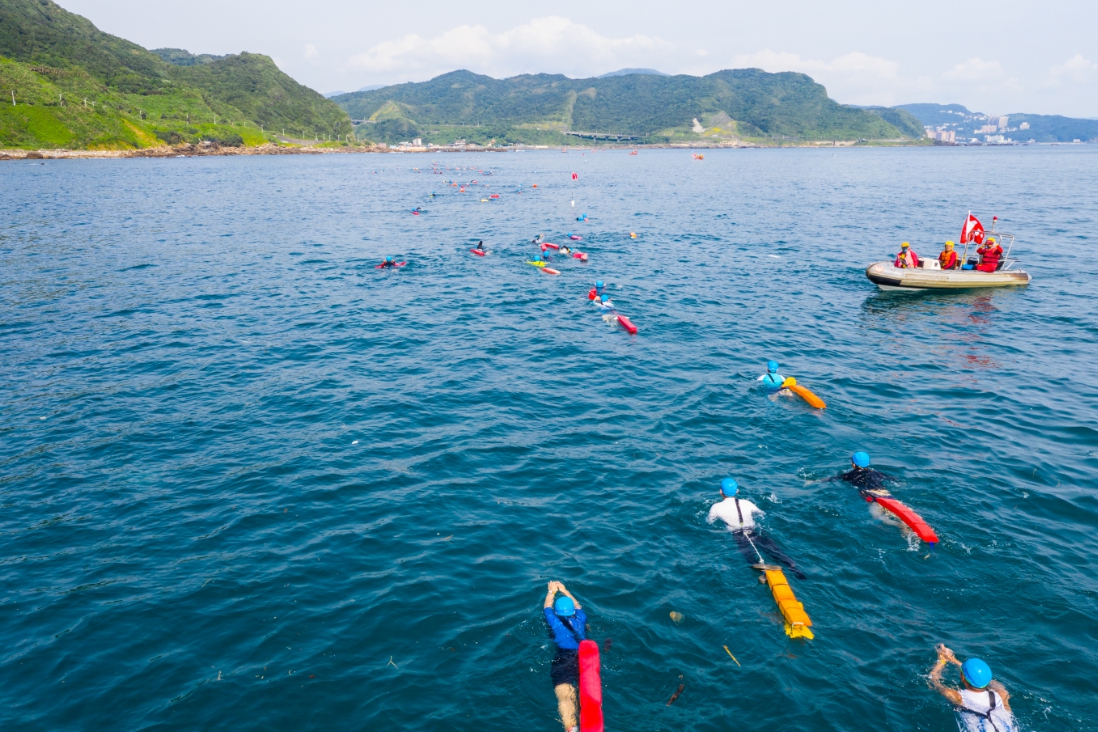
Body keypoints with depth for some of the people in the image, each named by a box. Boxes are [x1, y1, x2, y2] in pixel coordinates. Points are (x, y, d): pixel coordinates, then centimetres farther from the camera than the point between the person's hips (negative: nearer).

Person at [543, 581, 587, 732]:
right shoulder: (580, 620, 21)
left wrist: (551, 591, 49)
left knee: (565, 697, -22)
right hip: (586, 660, 2)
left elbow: (547, 608, 35)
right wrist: (564, 591, 53)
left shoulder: (556, 623, 16)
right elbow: (578, 606, 42)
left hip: (563, 663, -2)